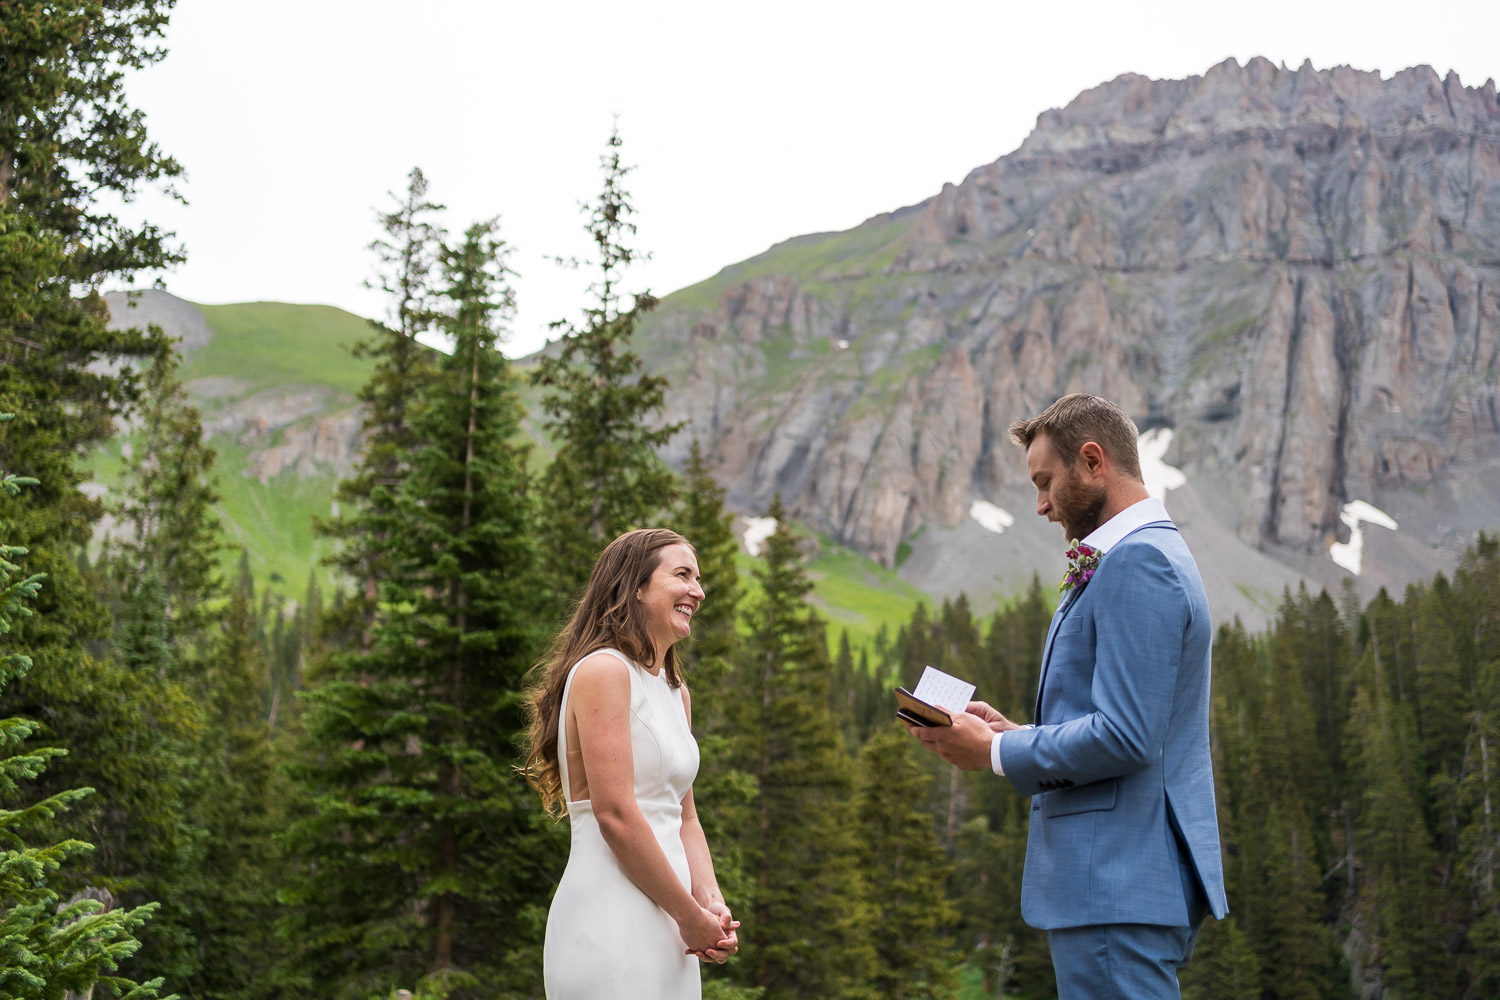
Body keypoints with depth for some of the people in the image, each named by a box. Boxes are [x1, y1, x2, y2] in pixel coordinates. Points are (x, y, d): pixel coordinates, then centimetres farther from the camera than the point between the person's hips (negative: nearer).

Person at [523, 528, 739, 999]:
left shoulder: (677, 693, 17)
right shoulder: (603, 669, -11)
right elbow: (615, 814, -17)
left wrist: (712, 904, -1)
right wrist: (691, 916, -12)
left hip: (665, 926, 8)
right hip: (612, 920, -8)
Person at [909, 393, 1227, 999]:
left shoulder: (1137, 563, -15)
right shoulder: (1150, 555, 19)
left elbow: (1124, 737, -22)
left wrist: (996, 753, -10)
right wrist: (1012, 733, 11)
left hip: (1118, 888, -11)